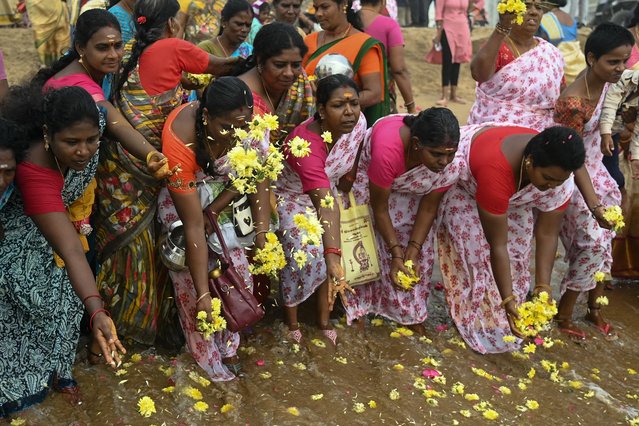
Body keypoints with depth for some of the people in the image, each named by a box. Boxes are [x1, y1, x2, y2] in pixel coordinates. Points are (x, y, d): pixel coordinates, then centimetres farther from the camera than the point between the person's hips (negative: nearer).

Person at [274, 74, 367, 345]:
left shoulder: (358, 122, -20)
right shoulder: (305, 144, -39)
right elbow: (325, 205, -47)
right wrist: (332, 257, -55)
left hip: (327, 190, 5)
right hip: (292, 196, -5)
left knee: (332, 252, -10)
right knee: (305, 253, -20)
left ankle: (324, 319, 9)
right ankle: (291, 321, 4)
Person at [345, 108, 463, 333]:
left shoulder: (451, 161, -31)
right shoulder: (388, 148, -43)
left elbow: (429, 207, -18)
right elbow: (379, 209, -30)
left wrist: (412, 252, -22)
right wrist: (396, 253, -26)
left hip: (410, 189, 3)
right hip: (369, 177, -3)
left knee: (423, 247, -4)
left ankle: (411, 314, 10)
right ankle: (357, 307, 9)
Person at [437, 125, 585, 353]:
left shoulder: (558, 173, -30)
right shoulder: (496, 171, -46)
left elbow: (547, 234, -22)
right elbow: (497, 245, -39)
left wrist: (542, 289, -26)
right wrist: (507, 299, -36)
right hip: (463, 181, -5)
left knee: (517, 249, -4)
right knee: (477, 249, -14)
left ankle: (505, 323, 10)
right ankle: (476, 323, 2)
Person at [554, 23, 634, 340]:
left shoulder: (603, 82, -8)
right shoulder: (574, 102, -31)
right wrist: (593, 204, -34)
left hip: (595, 167, 8)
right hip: (572, 176, -8)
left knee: (603, 241, 12)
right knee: (593, 243, -5)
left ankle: (594, 309, 30)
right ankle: (563, 316, 14)